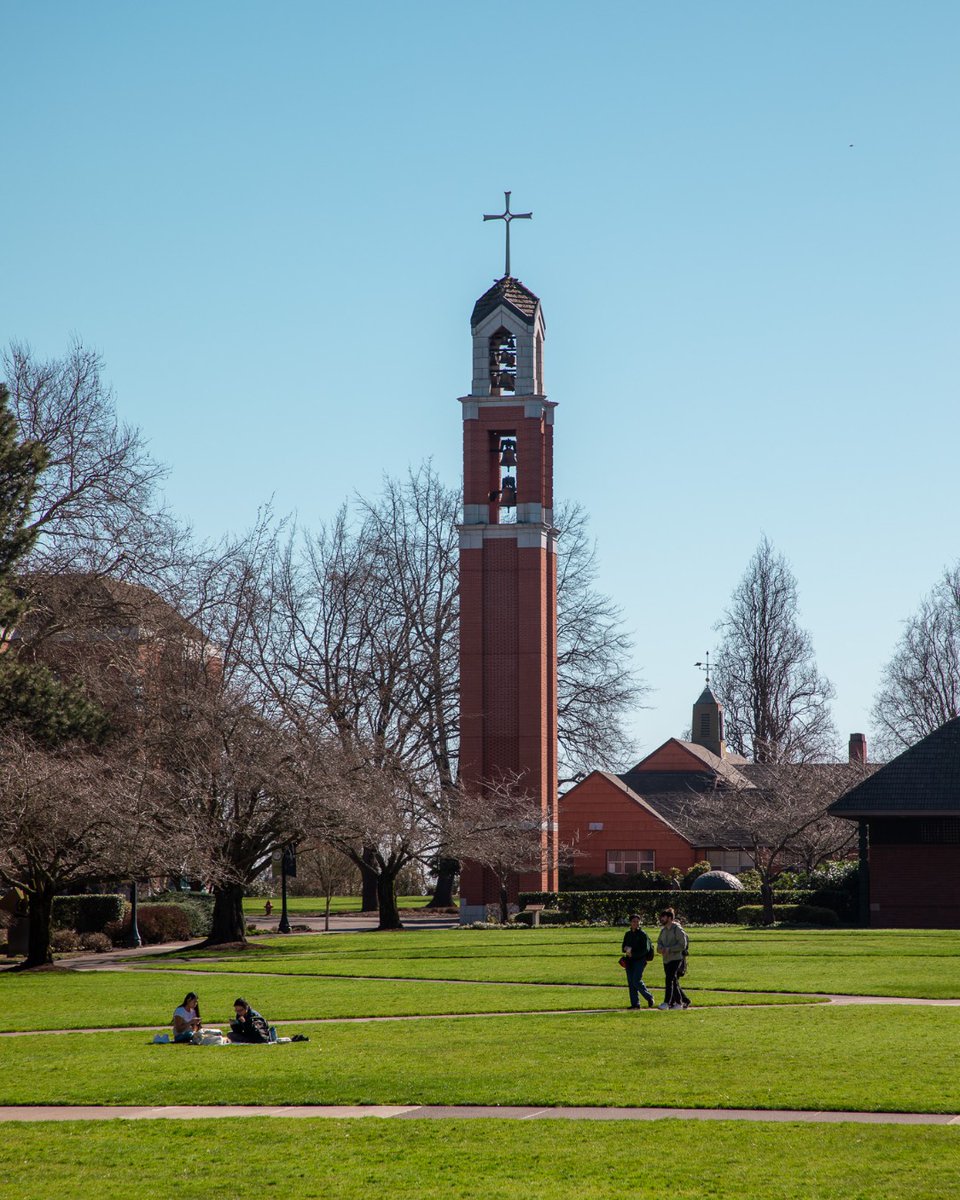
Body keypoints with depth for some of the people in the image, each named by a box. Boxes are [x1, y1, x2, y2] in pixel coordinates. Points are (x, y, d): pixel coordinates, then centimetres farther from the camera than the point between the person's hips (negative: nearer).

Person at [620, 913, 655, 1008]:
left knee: (637, 981, -14)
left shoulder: (642, 934, -4)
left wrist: (633, 954, -15)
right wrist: (625, 949, -6)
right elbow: (623, 949, 18)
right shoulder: (627, 934, 14)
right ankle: (635, 1004, 5)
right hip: (630, 961, 6)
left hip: (640, 960, -6)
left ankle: (649, 997, 5)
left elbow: (645, 949, -9)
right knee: (631, 982, 1)